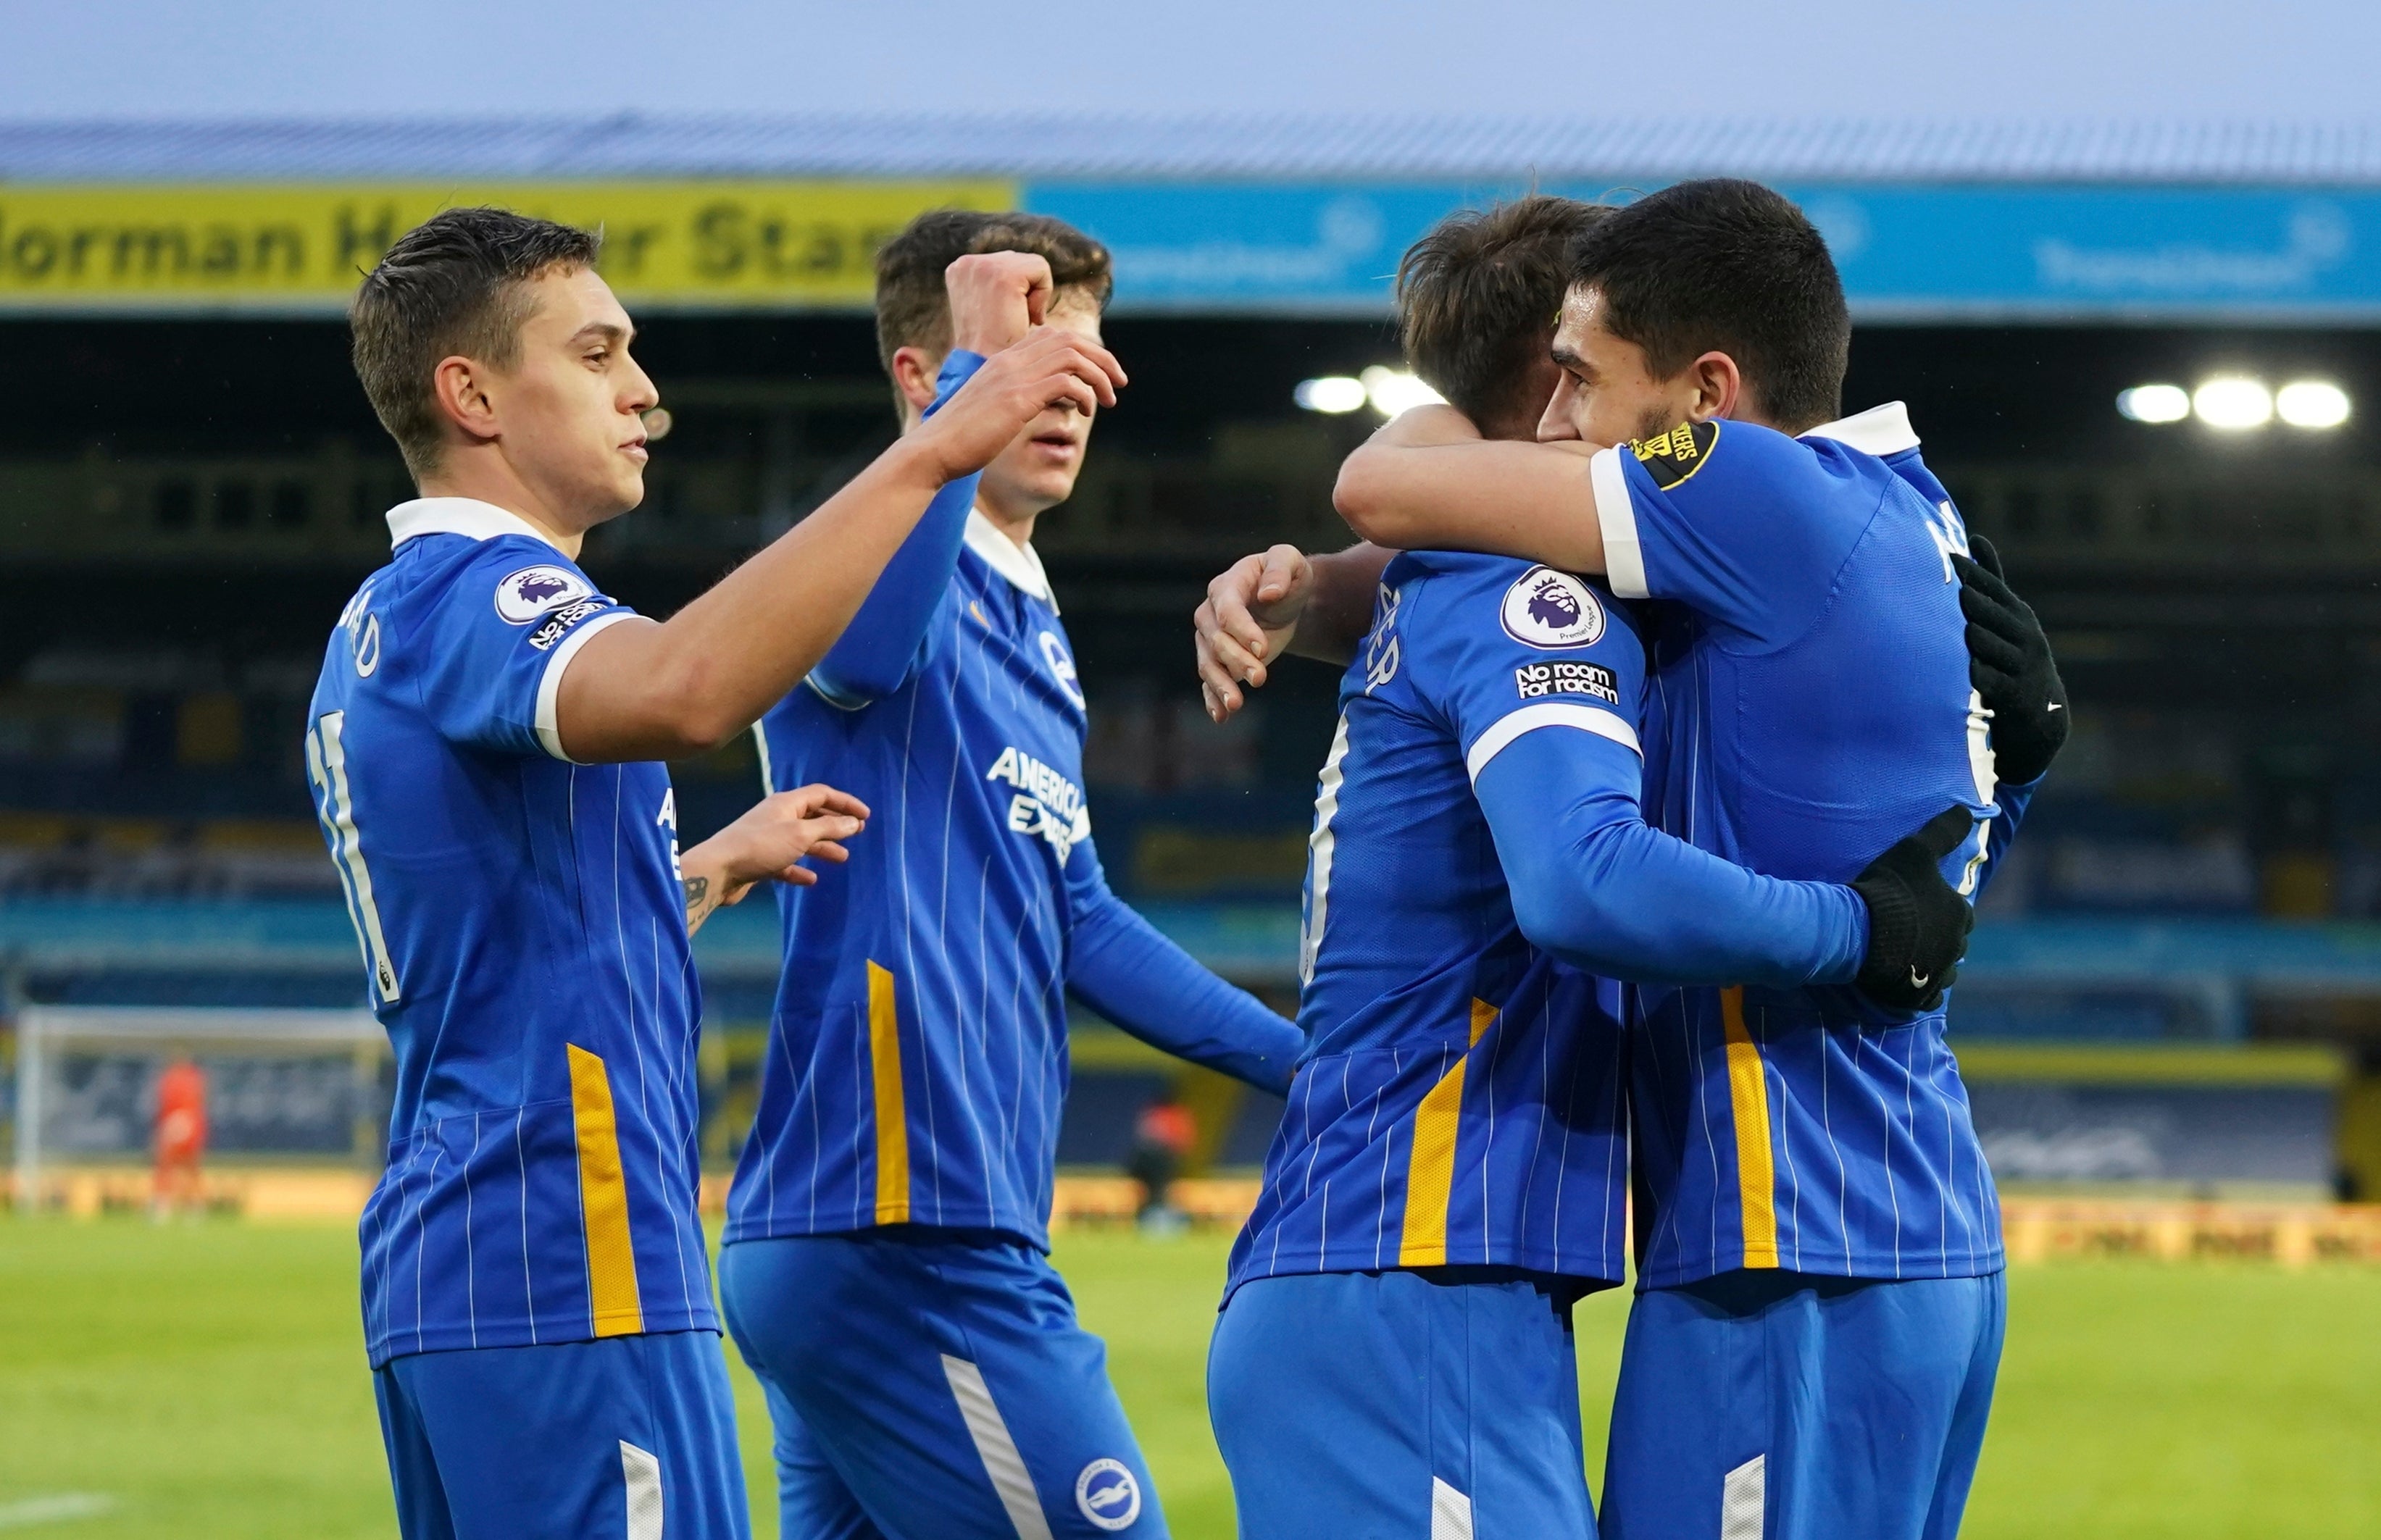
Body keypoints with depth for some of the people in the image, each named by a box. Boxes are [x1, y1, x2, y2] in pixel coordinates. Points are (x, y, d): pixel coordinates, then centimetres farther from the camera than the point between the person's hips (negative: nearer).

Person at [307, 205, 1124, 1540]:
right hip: (568, 1276, -10)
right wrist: (933, 454, -34)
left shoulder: (384, 629, 21)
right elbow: (679, 692, -35)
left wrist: (713, 868, 30)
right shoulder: (475, 593, -11)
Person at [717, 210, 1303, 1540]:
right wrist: (977, 361, -27)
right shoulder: (897, 567, -7)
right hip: (895, 1230, -10)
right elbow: (861, 643, -33)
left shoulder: (1036, 633, 22)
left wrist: (1312, 1064, 32)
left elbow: (1077, 921, 30)